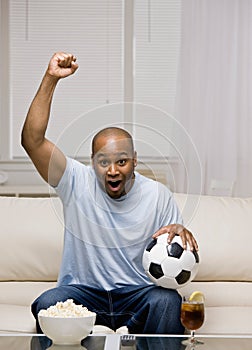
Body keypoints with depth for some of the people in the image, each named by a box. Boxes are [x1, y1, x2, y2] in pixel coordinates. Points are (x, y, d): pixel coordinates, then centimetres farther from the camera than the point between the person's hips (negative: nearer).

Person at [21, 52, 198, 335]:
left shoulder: (157, 195, 1)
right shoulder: (77, 182, -1)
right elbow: (32, 140, -12)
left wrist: (180, 233, -19)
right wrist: (50, 79, -17)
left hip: (139, 293, 0)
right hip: (82, 290, 1)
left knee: (167, 301, -33)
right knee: (46, 304, -30)